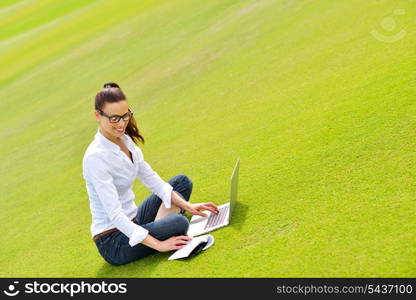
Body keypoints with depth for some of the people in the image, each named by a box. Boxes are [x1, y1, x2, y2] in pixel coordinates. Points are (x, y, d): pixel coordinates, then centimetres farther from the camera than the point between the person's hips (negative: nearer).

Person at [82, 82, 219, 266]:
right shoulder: (95, 157, -25)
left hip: (132, 222, 9)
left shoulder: (126, 140, 1)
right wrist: (158, 245, -30)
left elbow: (150, 178, 8)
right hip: (113, 243, -9)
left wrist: (186, 205, 0)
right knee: (177, 223, -32)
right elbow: (114, 214, -29)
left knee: (182, 181, 11)